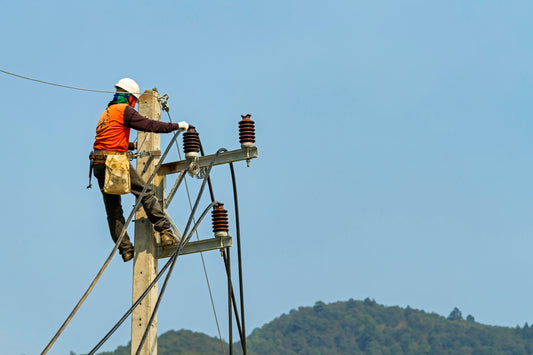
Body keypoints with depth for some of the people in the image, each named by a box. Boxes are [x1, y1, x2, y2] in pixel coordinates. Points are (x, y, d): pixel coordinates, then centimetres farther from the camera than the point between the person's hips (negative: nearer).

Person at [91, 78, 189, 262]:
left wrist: (133, 145, 45)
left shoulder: (105, 114, 24)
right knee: (147, 193, -3)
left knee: (113, 208, 8)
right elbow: (149, 125, -6)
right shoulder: (124, 110, -2)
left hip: (99, 164, 8)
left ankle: (125, 249, 6)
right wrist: (177, 126, 2)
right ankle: (165, 232, -10)